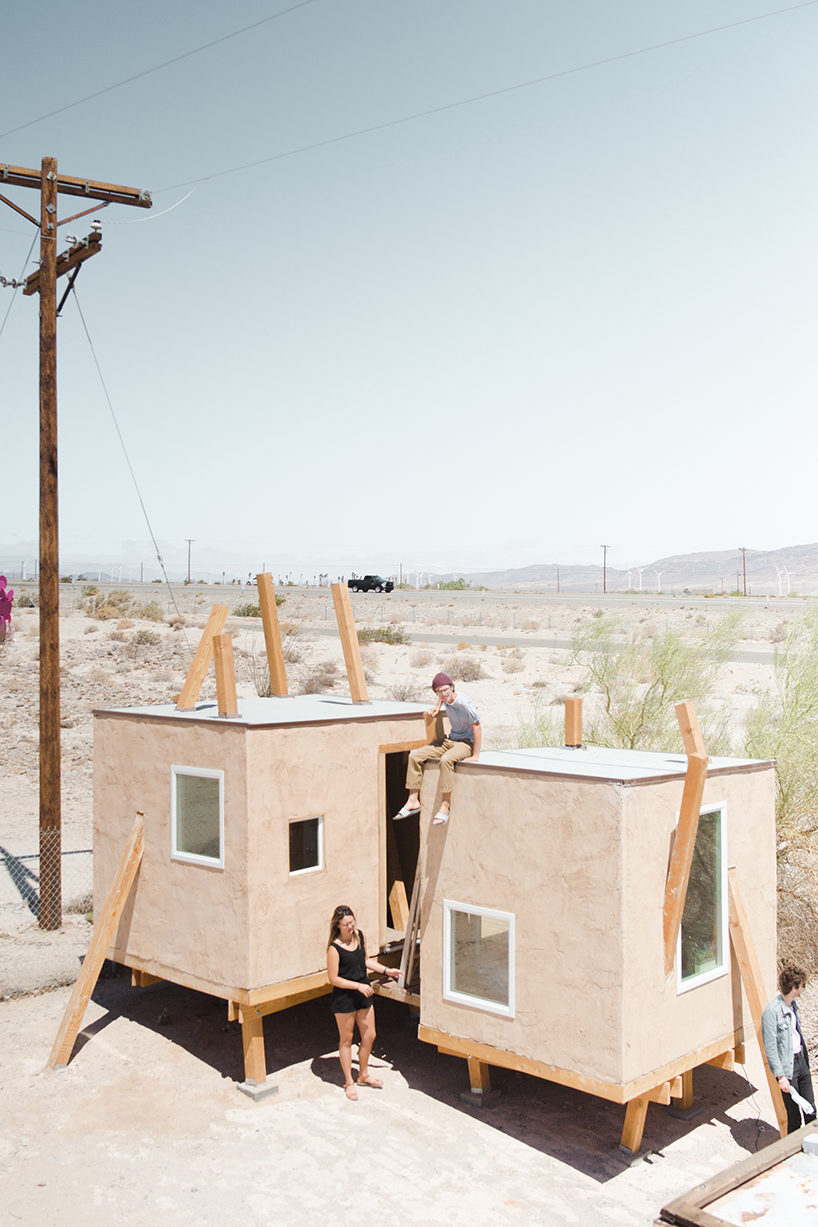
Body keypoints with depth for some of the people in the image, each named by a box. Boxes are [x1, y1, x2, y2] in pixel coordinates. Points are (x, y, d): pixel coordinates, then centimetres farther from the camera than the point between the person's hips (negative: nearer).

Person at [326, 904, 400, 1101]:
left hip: (363, 995, 6)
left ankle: (363, 1074, 36)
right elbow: (333, 979, -18)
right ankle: (349, 1082, 25)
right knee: (346, 1040, 9)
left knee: (369, 1036, 14)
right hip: (343, 997, -6)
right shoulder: (334, 948, -21)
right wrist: (358, 986, -20)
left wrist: (386, 970, 10)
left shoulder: (359, 936, -2)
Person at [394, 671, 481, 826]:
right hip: (450, 740, 8)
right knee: (415, 756, -5)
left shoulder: (465, 703, -24)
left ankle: (445, 804, -30)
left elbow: (477, 727, -20)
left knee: (446, 760, -38)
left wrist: (475, 755, -21)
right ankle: (413, 800, -2)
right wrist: (438, 707, 11)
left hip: (466, 743, -8)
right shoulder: (446, 697, -2)